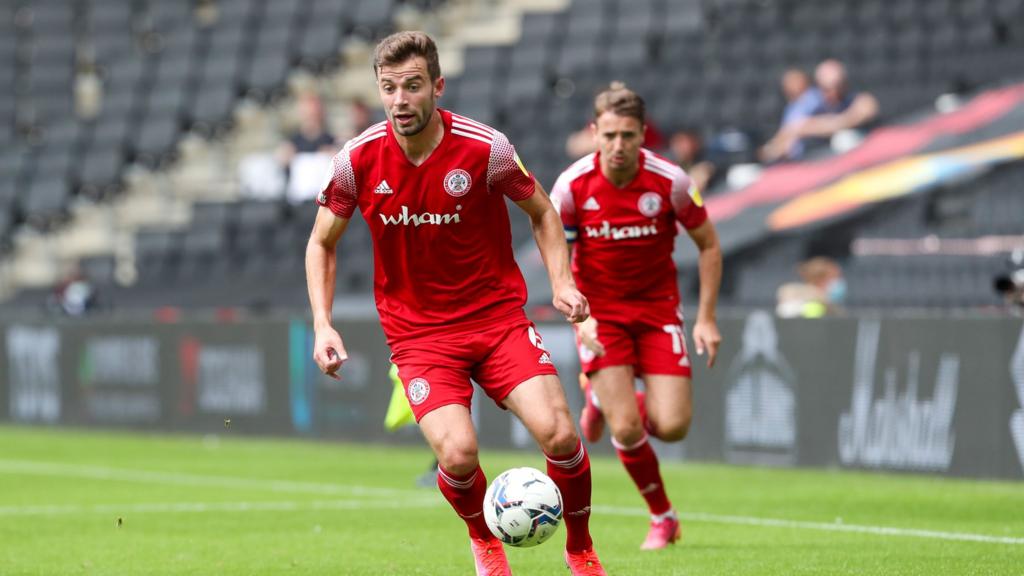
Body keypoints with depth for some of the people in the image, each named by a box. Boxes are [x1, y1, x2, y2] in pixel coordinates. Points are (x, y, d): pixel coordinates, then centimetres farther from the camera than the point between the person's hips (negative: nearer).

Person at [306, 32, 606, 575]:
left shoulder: (486, 148, -12)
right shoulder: (357, 160, -9)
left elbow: (541, 212, 7)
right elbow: (321, 244, 7)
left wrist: (562, 282, -8)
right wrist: (323, 325, -5)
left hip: (499, 317, 0)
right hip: (417, 332, 0)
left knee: (558, 434, -18)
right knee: (458, 453, -22)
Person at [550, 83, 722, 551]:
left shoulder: (670, 181, -15)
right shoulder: (572, 186, -15)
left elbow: (708, 245, -1)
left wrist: (706, 318, -5)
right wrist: (578, 317, -18)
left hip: (657, 308, 1)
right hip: (599, 313, -1)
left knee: (671, 426, -12)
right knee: (627, 430, -14)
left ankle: (605, 399, 22)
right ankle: (662, 516, 11)